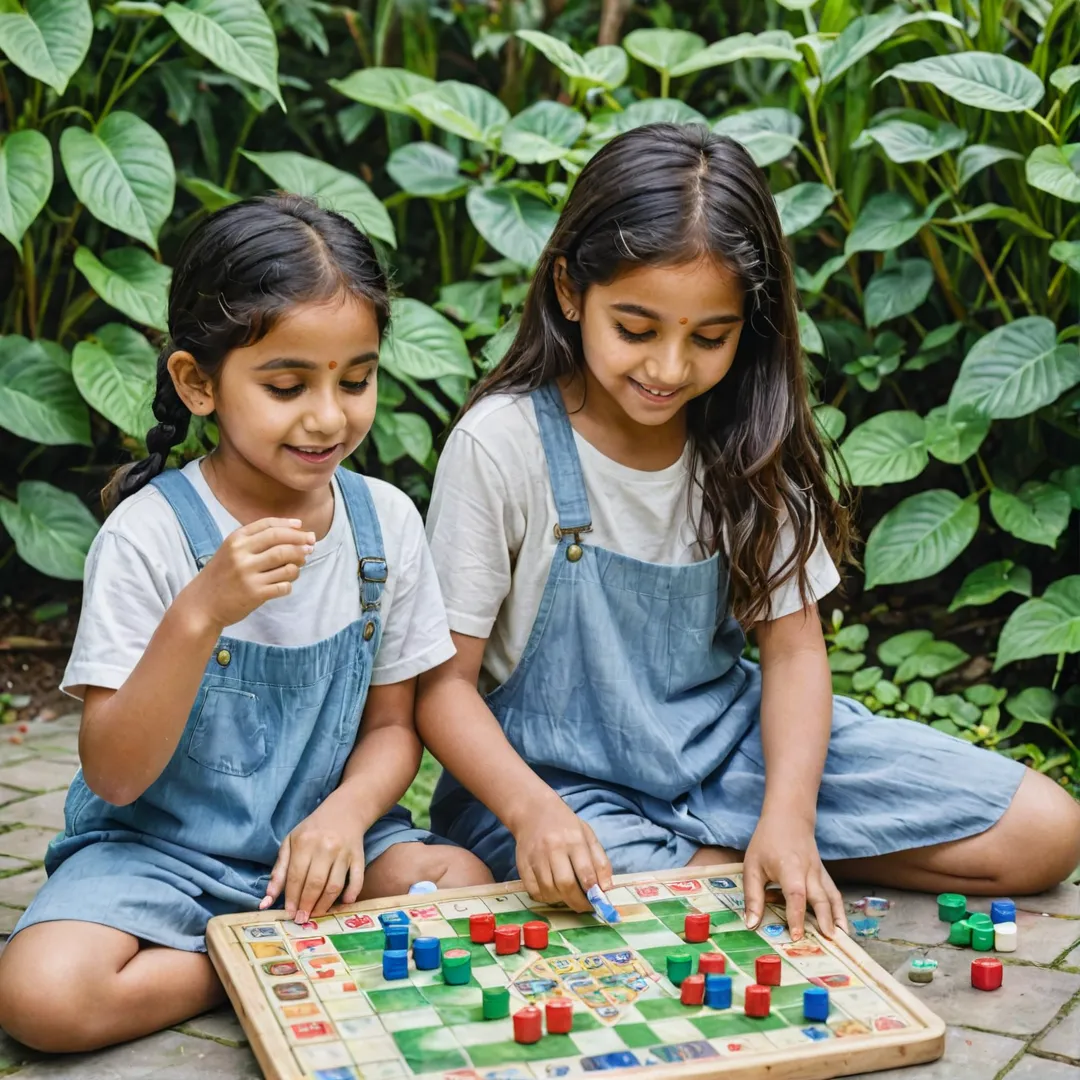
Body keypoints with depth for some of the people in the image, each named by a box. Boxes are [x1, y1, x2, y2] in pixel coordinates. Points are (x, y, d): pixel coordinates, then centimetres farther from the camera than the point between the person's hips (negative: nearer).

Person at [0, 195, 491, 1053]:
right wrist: (200, 613, -32)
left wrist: (343, 815, -17)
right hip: (159, 846, -2)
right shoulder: (150, 533, -16)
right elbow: (114, 777, -17)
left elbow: (392, 724, 5)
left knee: (465, 889, -25)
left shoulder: (384, 521, -4)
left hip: (321, 835, 2)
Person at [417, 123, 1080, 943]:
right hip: (557, 775, -3)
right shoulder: (502, 444, -18)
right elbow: (444, 681, -14)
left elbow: (794, 647, -2)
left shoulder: (747, 442, -5)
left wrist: (787, 818, -19)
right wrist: (533, 810, -32)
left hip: (724, 742, 4)